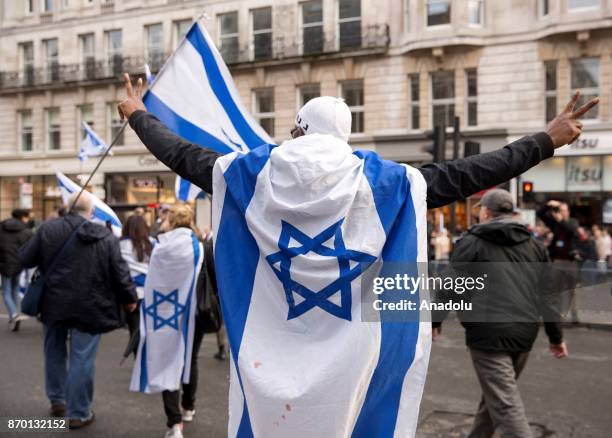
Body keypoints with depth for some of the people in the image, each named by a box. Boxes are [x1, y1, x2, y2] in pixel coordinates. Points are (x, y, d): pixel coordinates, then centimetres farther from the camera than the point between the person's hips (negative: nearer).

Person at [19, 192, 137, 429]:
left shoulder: (48, 229, -3)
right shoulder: (106, 237, -5)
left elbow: (25, 259, 3)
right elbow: (120, 273, -4)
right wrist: (129, 298, 11)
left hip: (54, 303, 2)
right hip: (89, 307, -2)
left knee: (55, 352, 21)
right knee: (81, 359, 4)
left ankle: (57, 401, 34)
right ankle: (78, 413, 11)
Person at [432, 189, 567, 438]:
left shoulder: (473, 242, -1)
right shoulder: (533, 244, 14)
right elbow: (547, 293, 14)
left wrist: (435, 320, 12)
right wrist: (556, 336, 18)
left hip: (489, 333, -6)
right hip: (524, 333, 6)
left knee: (506, 404, -7)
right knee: (494, 394, 21)